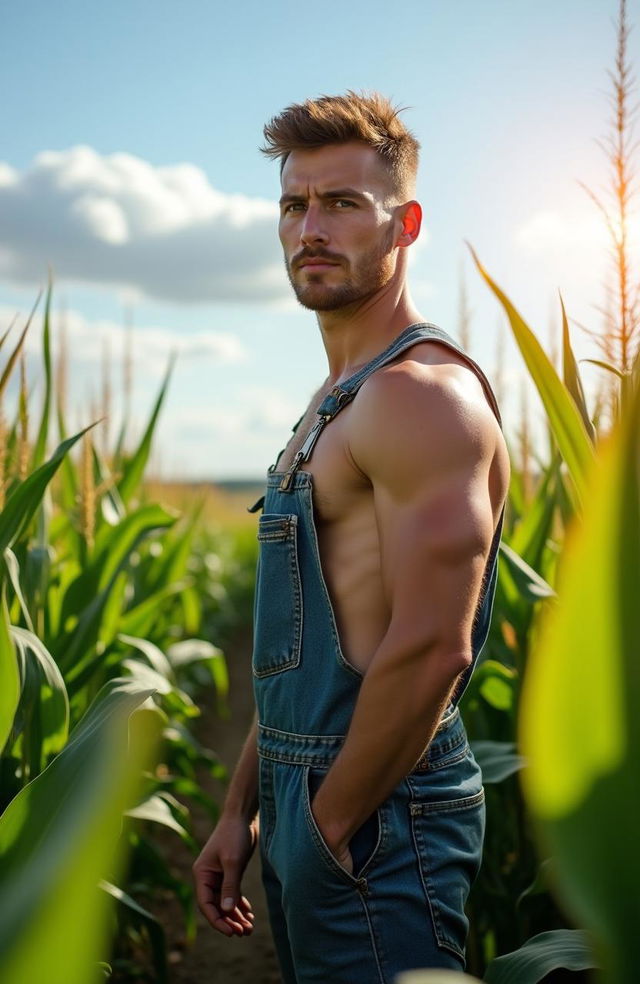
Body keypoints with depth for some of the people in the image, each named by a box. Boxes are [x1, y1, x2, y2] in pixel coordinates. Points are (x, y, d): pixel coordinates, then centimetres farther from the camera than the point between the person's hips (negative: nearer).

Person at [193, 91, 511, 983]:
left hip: (377, 814, -9)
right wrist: (242, 810, 14)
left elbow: (430, 650, -25)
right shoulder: (337, 402, 14)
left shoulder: (421, 392, -17)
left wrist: (330, 823, -13)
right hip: (308, 806, 9)